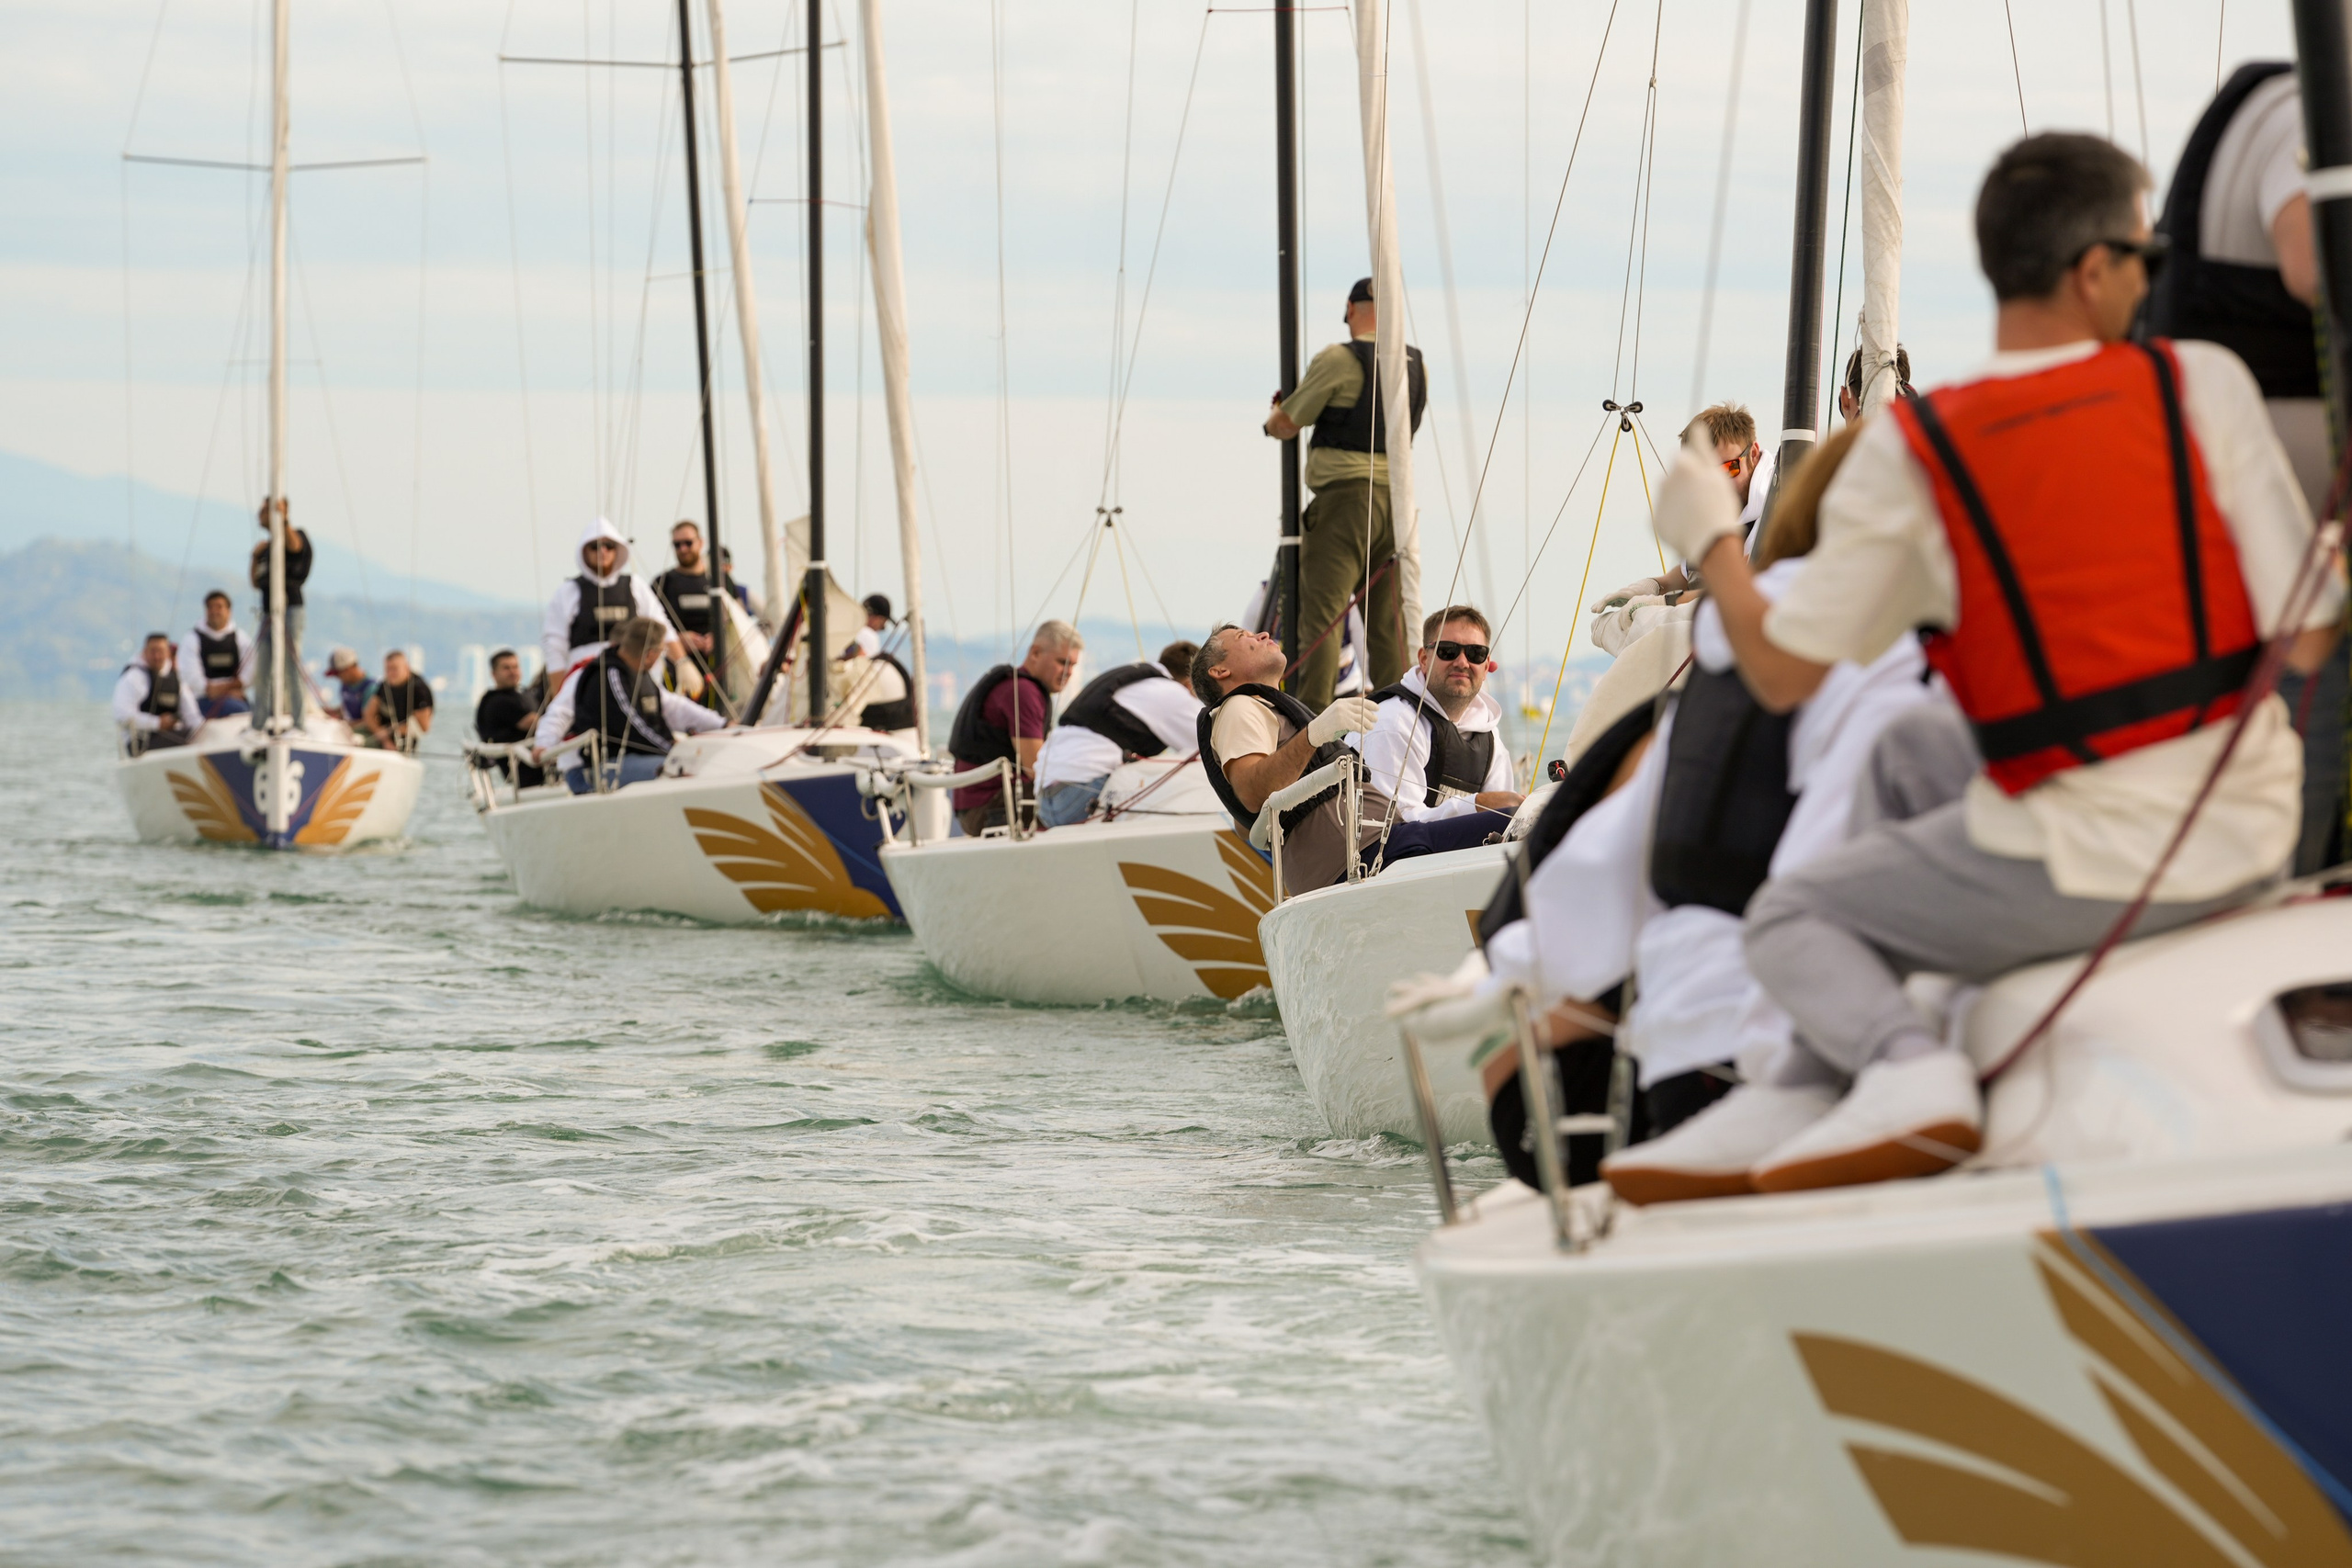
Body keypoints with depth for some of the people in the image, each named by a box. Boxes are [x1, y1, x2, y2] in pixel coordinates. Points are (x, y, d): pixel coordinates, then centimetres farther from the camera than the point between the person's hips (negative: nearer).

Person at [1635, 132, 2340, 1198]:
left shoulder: (1910, 453, -9)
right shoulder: (2203, 384, -6)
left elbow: (1780, 674, -2)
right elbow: (2309, 637, -6)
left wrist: (1708, 539, 15)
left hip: (2087, 869, -4)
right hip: (2251, 832, 4)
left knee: (1789, 921, 18)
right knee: (1909, 751, 30)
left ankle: (1901, 1064, -15)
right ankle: (1814, 1089, 28)